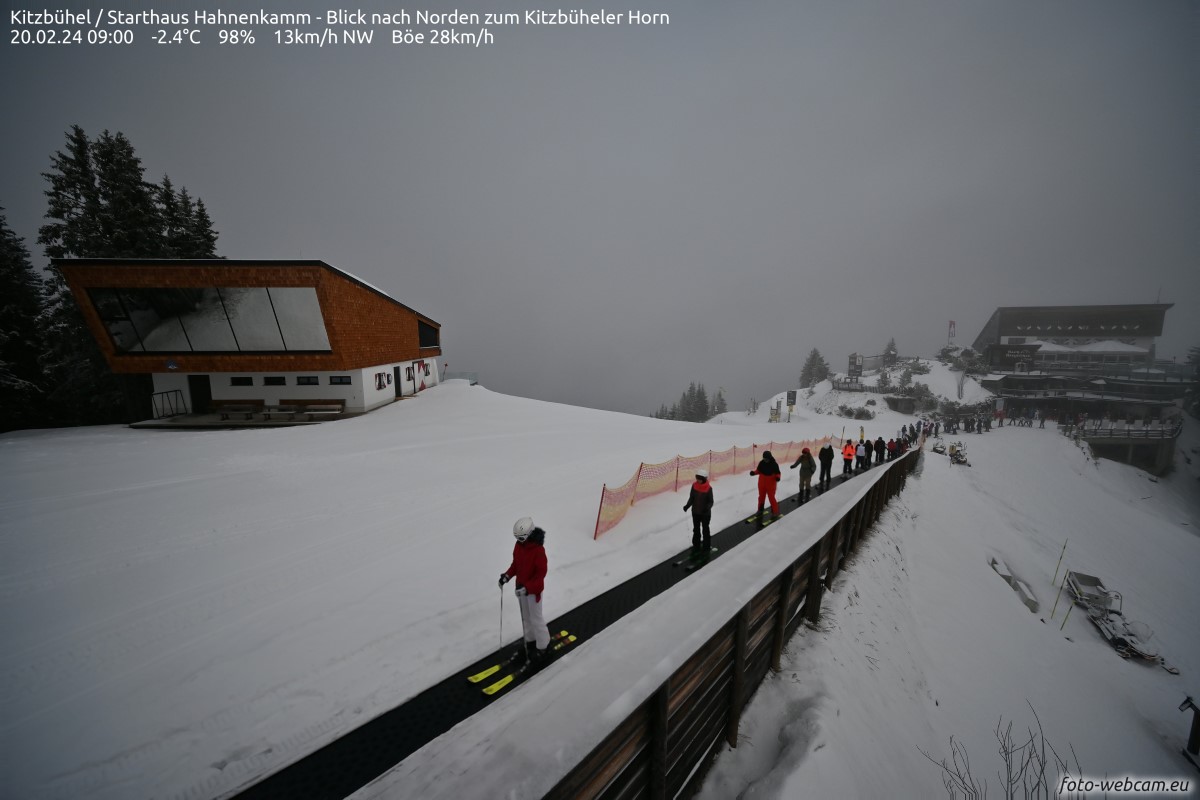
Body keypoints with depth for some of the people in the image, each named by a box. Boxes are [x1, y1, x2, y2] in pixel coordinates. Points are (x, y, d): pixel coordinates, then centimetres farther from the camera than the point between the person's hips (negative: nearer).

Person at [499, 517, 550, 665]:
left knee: (536, 619, 8)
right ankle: (530, 642, 41)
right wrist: (507, 575, -5)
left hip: (534, 590, -7)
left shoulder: (538, 550, -28)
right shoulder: (519, 545, -6)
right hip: (521, 587, 7)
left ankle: (542, 648, 27)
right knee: (526, 617, 21)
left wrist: (527, 588, -31)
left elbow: (541, 573, -25)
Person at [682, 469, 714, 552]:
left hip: (705, 513, -3)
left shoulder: (708, 488, -19)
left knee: (705, 529, 15)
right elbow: (691, 498, -1)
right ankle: (696, 546, 29)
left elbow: (711, 501, -13)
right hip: (695, 512, 3)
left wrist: (707, 507, -32)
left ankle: (706, 546, 33)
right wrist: (687, 506, -17)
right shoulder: (694, 486, -9)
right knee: (696, 530, 15)